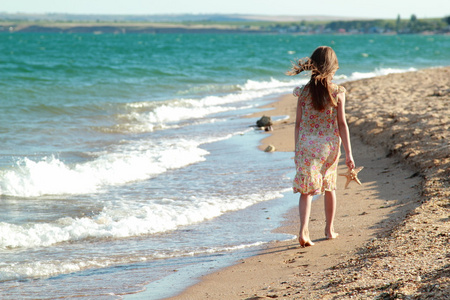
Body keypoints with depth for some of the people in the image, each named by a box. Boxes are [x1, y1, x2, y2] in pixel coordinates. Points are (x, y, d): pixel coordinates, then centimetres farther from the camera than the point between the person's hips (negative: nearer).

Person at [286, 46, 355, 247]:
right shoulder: (337, 92, -6)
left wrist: (297, 150, 10)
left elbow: (298, 123, 1)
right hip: (329, 145, 0)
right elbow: (342, 124, -5)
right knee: (329, 187, 18)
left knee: (306, 189, 1)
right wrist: (348, 153, -1)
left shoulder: (303, 92, -3)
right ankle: (330, 229, 31)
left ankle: (303, 230, -19)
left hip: (306, 145, 0)